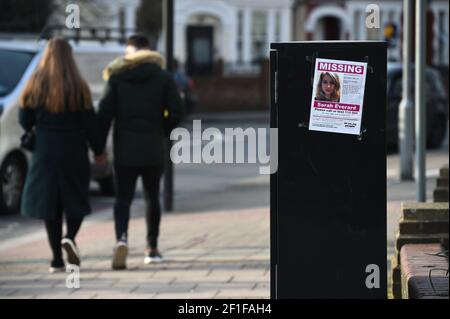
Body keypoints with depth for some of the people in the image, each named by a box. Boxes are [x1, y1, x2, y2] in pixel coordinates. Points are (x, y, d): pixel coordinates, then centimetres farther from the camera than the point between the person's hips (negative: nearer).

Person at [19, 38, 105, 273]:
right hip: (74, 153, -1)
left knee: (49, 202, 6)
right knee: (76, 199, 14)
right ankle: (70, 237, -12)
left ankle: (57, 260, 2)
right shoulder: (78, 87, -7)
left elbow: (24, 121, -1)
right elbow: (89, 123, -6)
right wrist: (98, 151, 6)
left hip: (44, 153, 1)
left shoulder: (35, 85, -2)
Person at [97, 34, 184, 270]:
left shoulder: (116, 77, 1)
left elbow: (105, 113, -5)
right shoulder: (163, 77, 2)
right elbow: (177, 112, -4)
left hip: (124, 149, -1)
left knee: (123, 198, 1)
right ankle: (152, 248, 19)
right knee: (152, 197, 15)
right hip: (153, 149, 1)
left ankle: (121, 238, -24)